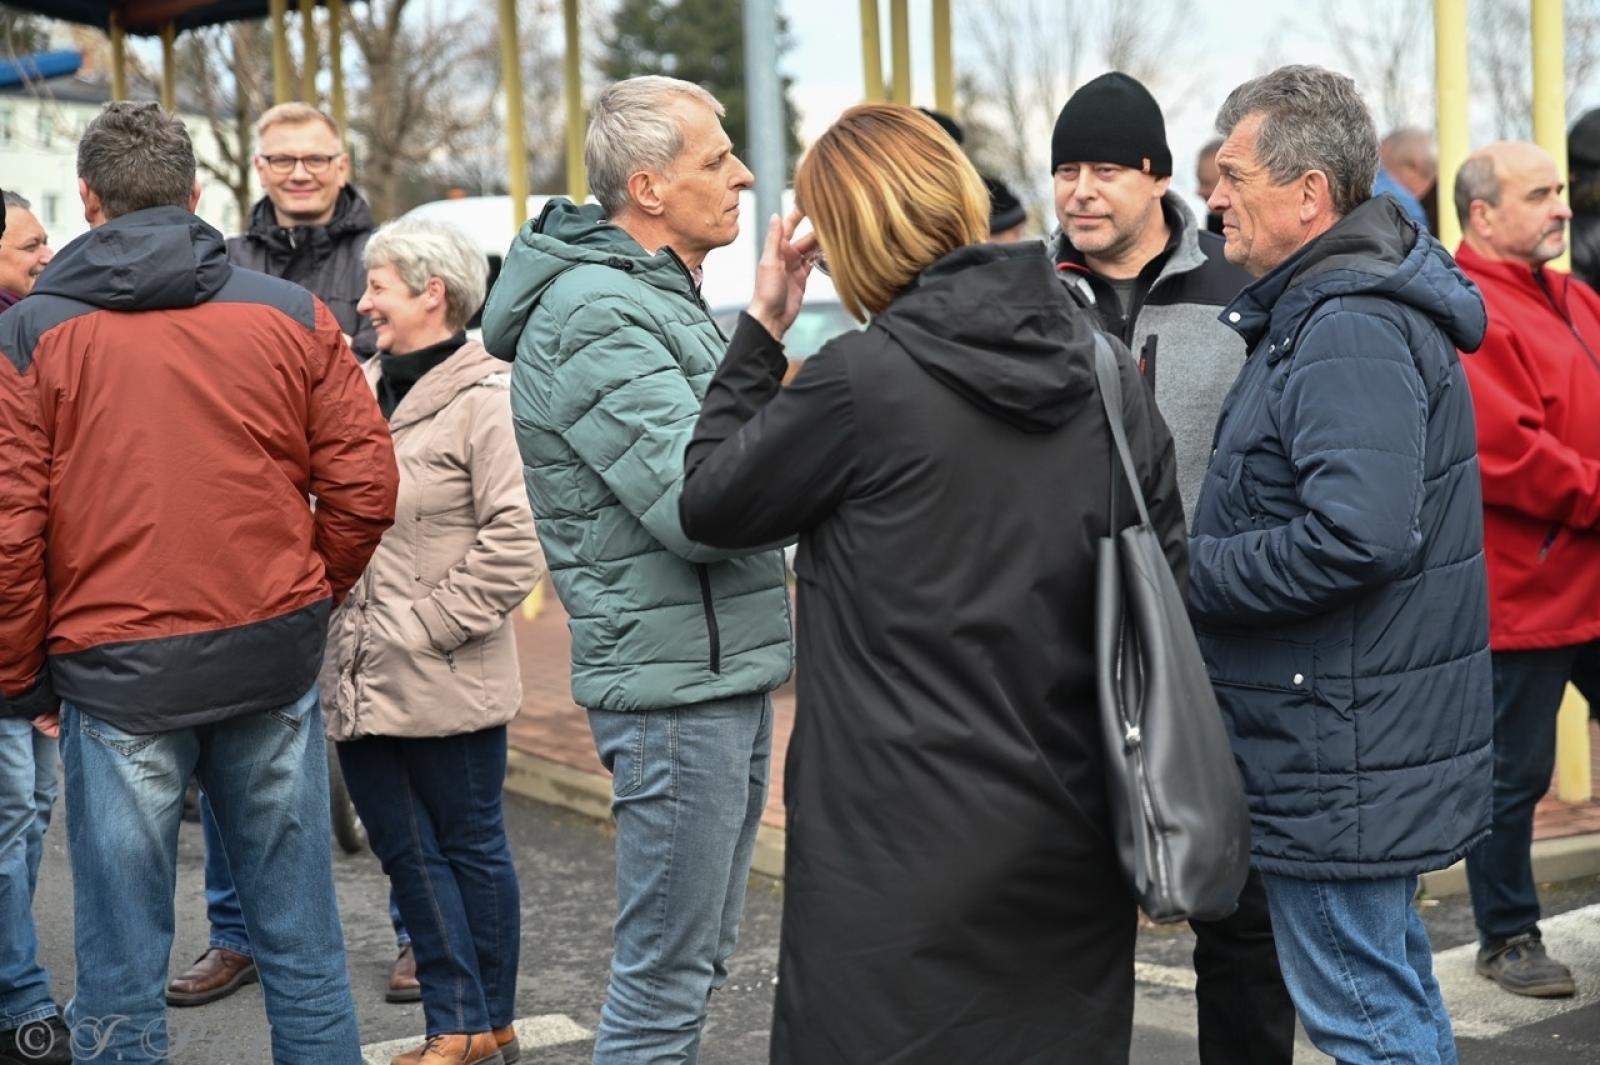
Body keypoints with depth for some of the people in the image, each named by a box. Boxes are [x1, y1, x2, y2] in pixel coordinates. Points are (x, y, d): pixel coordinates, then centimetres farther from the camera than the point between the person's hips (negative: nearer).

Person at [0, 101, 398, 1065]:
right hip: (275, 660, 2)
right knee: (303, 943, 12)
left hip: (116, 668, -2)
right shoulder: (293, 316, 3)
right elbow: (365, 488, 0)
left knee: (123, 969, 9)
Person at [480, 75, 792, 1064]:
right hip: (675, 683, -10)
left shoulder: (660, 297, 15)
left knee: (700, 960, 18)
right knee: (666, 977, -1)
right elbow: (698, 509, -24)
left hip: (726, 669, 10)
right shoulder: (598, 314, -16)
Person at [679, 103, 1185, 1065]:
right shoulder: (1107, 367, 3)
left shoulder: (862, 380, -14)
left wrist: (760, 330, 7)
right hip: (1076, 835, 5)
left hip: (906, 854, -5)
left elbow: (709, 503, 0)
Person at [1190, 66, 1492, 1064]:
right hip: (1374, 741, 11)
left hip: (1344, 757, -11)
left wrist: (1187, 569, -20)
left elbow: (1357, 537, -32)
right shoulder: (1320, 309, 13)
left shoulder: (1351, 335, -21)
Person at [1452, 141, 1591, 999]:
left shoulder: (1573, 302, 15)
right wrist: (1593, 493, -16)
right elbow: (1504, 454, -23)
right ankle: (1507, 937, 20)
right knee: (1515, 772, 5)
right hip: (1525, 591, -8)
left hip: (1586, 583, 8)